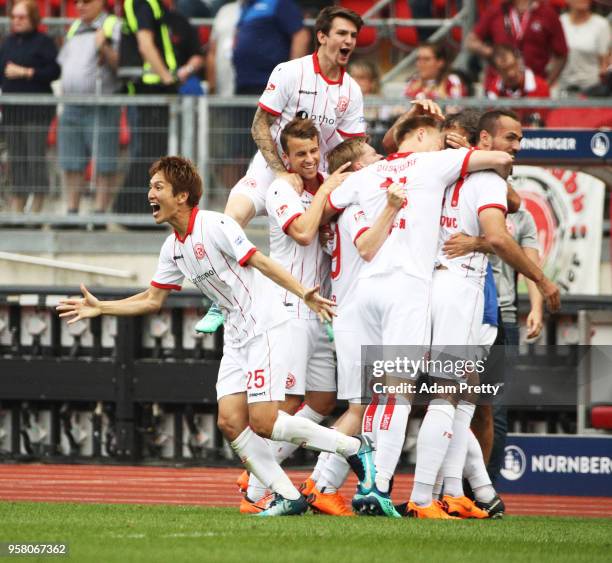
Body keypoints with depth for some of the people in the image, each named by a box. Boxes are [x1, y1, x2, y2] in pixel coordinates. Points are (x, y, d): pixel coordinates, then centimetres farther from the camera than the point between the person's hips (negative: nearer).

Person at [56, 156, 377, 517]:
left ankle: (355, 449, 1)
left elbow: (260, 261, -20)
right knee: (230, 421, -5)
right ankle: (289, 498, 0)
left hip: (265, 327, -8)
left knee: (262, 423, -14)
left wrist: (304, 294, -30)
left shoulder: (215, 226, -15)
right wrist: (100, 308, 14)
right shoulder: (173, 248, 10)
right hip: (236, 335, 8)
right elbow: (153, 300, 20)